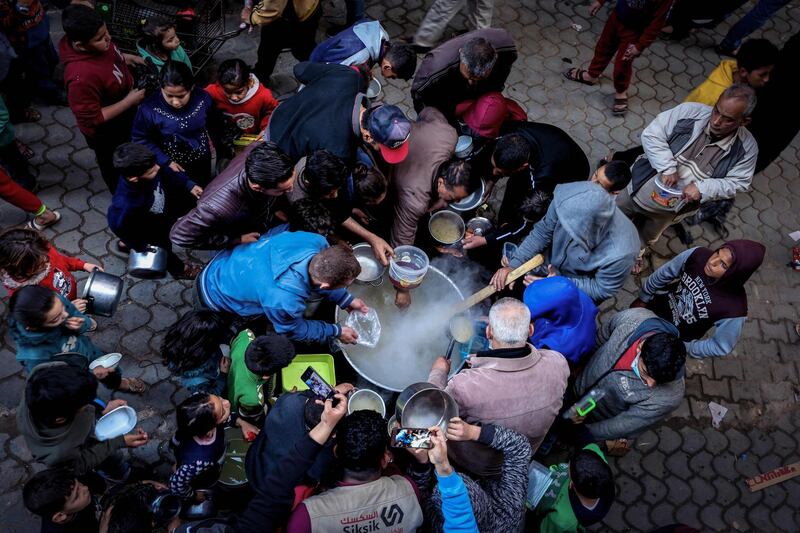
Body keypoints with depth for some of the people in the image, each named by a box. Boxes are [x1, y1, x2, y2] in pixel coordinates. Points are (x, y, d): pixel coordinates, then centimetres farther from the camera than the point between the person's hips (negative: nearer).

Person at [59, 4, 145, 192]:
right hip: (106, 131, -7)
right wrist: (130, 101, -29)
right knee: (114, 164, 24)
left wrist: (128, 57, -10)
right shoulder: (81, 77, -43)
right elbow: (92, 119, -31)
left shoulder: (97, 43, -19)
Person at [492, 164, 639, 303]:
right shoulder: (569, 199, -32)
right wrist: (513, 264, -20)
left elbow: (602, 289, -22)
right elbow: (543, 231, -14)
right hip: (551, 266, 4)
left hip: (579, 291, -4)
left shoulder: (619, 252, -42)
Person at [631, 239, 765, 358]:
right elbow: (664, 274, -10)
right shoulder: (698, 254, -30)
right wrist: (643, 298, 3)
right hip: (655, 305, 3)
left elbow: (721, 347, -21)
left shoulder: (734, 308, -37)